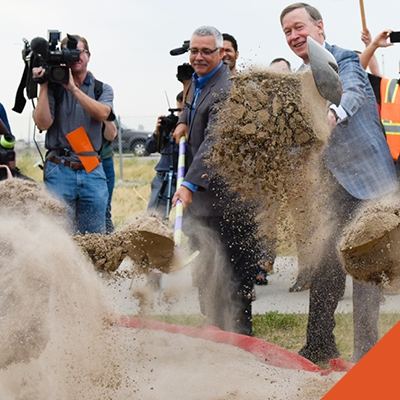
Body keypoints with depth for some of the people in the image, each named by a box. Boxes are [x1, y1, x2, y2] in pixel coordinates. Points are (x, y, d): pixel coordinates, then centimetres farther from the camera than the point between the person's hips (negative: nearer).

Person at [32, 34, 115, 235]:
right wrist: (43, 86, -10)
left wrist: (73, 88, -17)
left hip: (92, 172, 2)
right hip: (59, 171, -2)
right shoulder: (53, 88, 6)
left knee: (95, 238, 3)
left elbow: (102, 114, -11)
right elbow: (43, 123, -7)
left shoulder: (102, 89, 11)